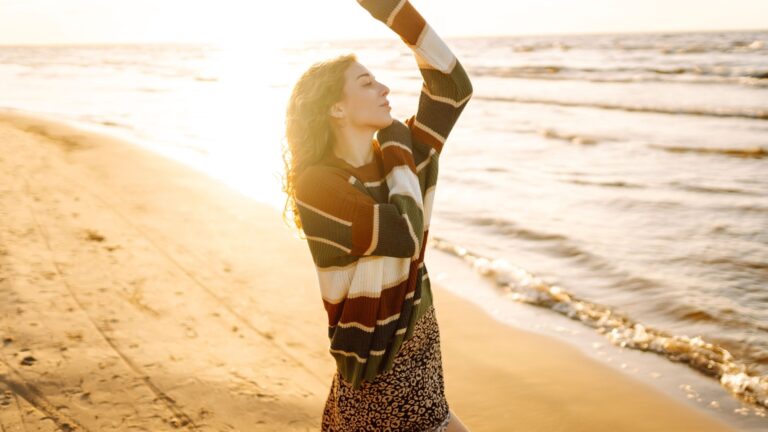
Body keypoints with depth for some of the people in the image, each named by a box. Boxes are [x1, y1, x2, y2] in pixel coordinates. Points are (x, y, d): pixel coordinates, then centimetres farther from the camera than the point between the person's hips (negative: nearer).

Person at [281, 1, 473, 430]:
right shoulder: (317, 184, -18)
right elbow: (403, 235, -27)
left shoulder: (388, 157, 3)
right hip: (381, 374, -7)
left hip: (417, 352, 7)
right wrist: (401, 155, -11)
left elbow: (454, 86, -2)